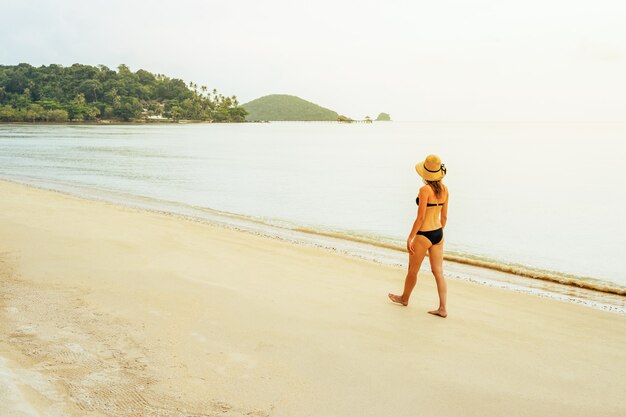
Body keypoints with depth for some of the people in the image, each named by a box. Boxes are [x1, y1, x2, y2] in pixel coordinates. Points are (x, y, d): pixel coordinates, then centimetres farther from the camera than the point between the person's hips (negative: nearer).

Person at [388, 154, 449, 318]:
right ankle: (442, 308, 8)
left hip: (424, 235, -7)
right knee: (438, 272, 8)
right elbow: (444, 216, 11)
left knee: (413, 270, 14)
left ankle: (404, 298, 35)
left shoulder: (425, 190, -18)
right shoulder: (444, 190, 3)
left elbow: (420, 217, -19)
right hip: (438, 234, 7)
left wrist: (410, 238, -12)